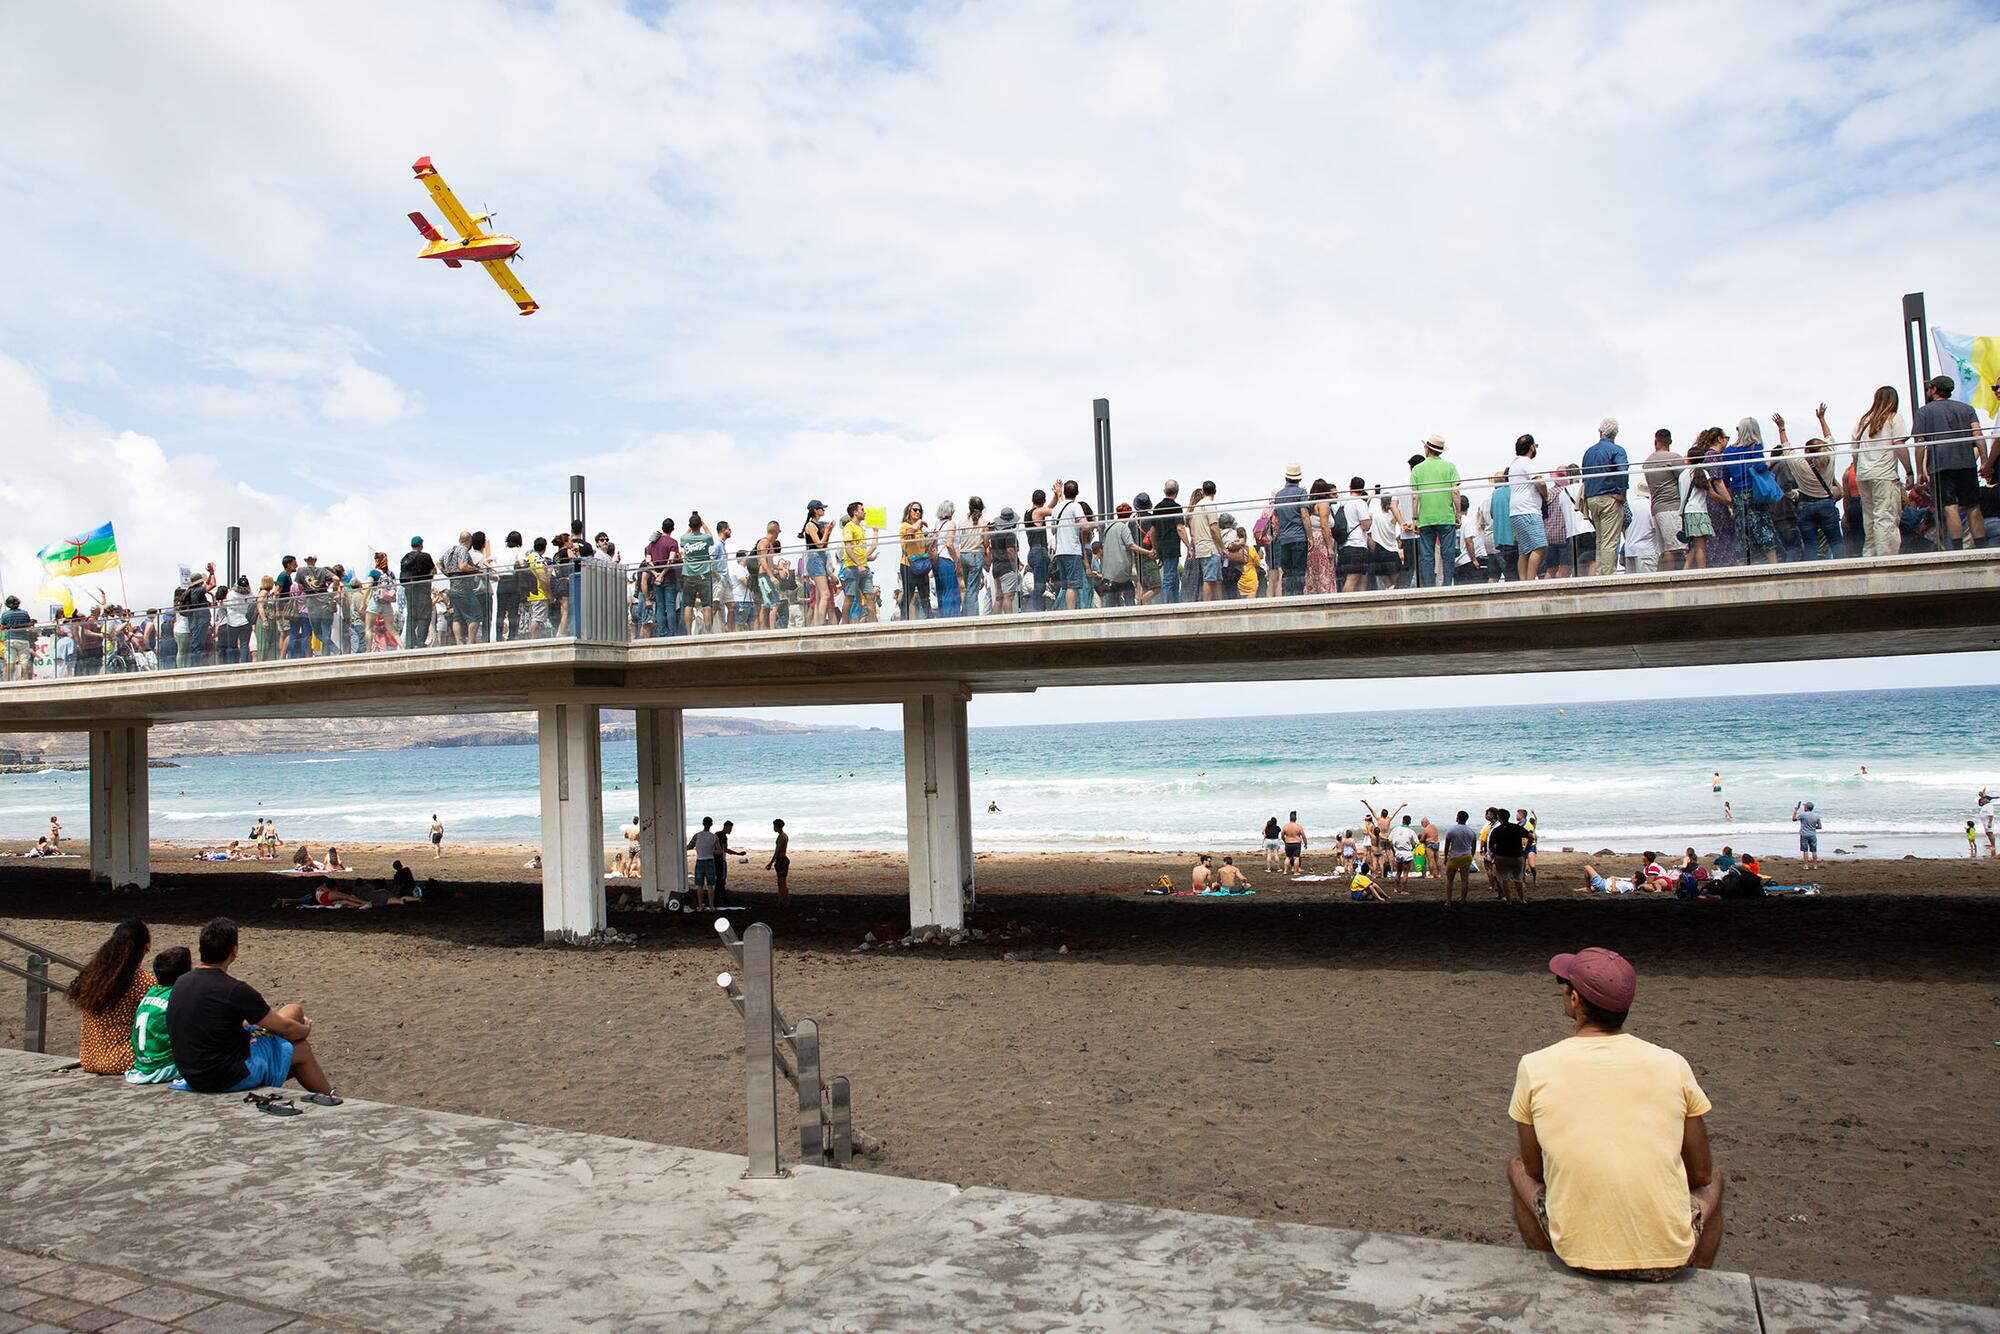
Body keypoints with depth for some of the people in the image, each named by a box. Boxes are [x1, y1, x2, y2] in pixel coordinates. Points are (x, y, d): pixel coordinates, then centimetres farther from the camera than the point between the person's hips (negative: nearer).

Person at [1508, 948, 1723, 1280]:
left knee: (1518, 1169, 29)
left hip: (1577, 1250, -1)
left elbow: (1534, 1169, 6)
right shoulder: (1672, 1064, -3)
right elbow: (1701, 1173, 7)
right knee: (1713, 1180, 32)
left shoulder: (1535, 1067, -5)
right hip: (1668, 1255, 1)